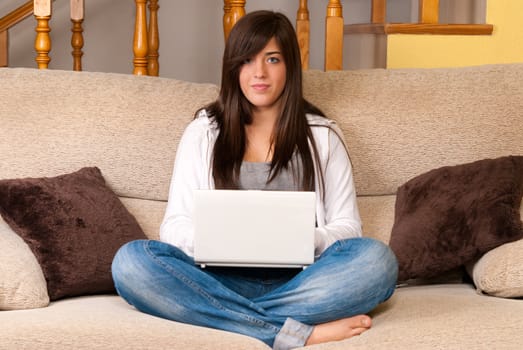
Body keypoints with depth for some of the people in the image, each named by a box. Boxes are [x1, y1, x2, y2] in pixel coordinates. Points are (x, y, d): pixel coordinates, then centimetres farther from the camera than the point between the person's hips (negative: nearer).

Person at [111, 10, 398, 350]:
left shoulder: (322, 135, 14)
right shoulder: (202, 133, 14)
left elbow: (346, 226, 10)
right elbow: (176, 225, 9)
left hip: (298, 282, 0)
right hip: (222, 280, 0)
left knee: (376, 258, -30)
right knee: (131, 260, -30)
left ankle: (229, 318, -33)